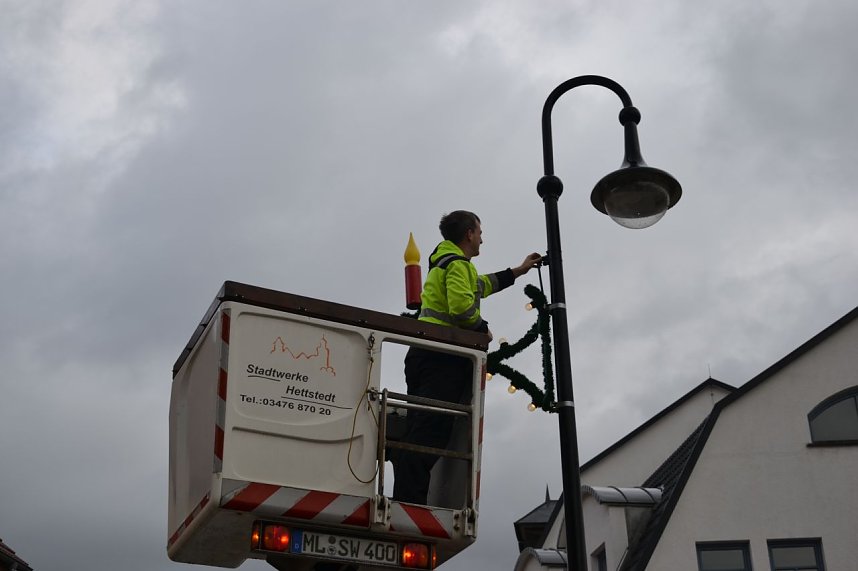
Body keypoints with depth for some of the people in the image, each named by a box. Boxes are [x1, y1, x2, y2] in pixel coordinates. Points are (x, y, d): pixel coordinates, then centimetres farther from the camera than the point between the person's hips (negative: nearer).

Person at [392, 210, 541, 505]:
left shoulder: (442, 263, 29)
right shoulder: (458, 264, -3)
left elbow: (481, 285, 44)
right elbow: (462, 306, -20)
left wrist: (519, 270, 51)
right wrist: (483, 328, -2)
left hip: (423, 356, 10)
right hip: (443, 358, -10)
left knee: (416, 434, 4)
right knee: (430, 434, -18)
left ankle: (403, 501, -1)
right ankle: (409, 504, -27)